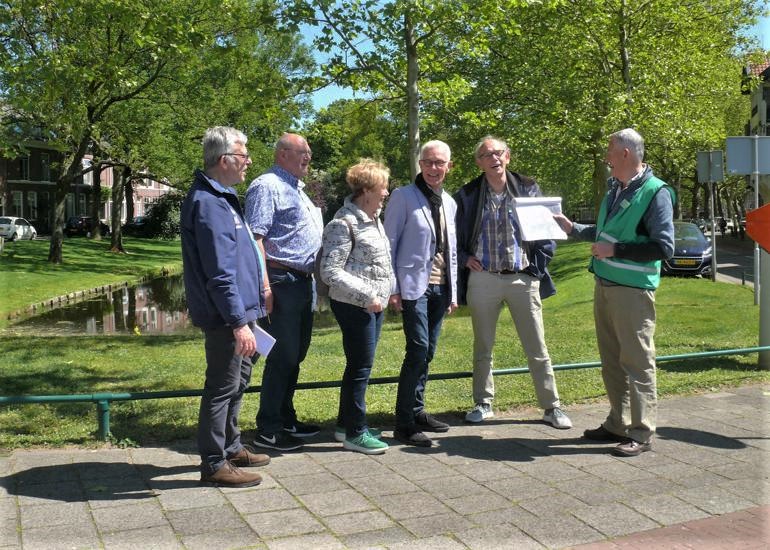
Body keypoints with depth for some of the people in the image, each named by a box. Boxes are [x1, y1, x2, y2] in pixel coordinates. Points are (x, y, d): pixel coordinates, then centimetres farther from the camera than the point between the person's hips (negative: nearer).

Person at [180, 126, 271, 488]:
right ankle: (214, 464, 11)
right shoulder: (209, 203, -21)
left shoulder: (220, 197, 13)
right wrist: (239, 322, -25)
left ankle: (231, 448, 35)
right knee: (223, 387, -1)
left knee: (237, 381, 20)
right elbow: (220, 272, -25)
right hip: (226, 315, -11)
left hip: (236, 311, 11)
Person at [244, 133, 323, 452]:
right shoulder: (267, 186, -10)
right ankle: (268, 431, 4)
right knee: (282, 357, -6)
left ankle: (285, 419, 27)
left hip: (303, 282, 10)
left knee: (294, 355, 15)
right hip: (282, 282, -10)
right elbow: (255, 237, -18)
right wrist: (264, 285, -25)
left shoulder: (296, 189, 21)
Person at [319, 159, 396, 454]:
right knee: (361, 366, -3)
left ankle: (346, 423, 27)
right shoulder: (344, 223, -15)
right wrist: (366, 296, -21)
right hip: (354, 305, -9)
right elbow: (331, 271, -19)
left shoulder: (373, 218, 13)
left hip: (374, 303, 9)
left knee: (360, 364, 15)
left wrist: (389, 290, 12)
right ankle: (354, 433, 8)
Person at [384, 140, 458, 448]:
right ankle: (404, 423, -5)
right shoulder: (403, 196, -4)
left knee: (428, 352, 10)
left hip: (440, 288, 6)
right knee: (418, 349, -12)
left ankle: (417, 411, 23)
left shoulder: (449, 203, 14)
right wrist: (392, 289, -11)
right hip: (414, 286, -6)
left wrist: (454, 292, 16)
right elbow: (389, 243, -6)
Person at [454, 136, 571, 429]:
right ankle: (483, 403, 25)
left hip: (523, 277, -1)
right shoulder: (468, 195, 2)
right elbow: (454, 234, 12)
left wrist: (539, 265, -3)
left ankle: (552, 407, 14)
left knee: (537, 349, 4)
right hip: (483, 278, 1)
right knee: (482, 347, 11)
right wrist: (465, 259, -3)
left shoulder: (528, 188, 1)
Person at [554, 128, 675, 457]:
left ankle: (641, 433, 8)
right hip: (604, 284, 8)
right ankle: (618, 424, 26)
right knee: (612, 360, 14)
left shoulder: (655, 193, -12)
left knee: (637, 361, -1)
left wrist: (615, 250, -18)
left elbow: (664, 247, -17)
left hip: (632, 290, -8)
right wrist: (572, 228, 21)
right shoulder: (615, 189, 13)